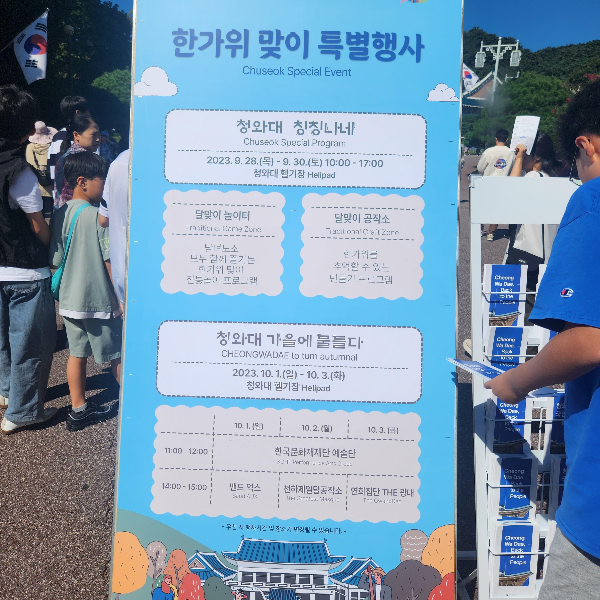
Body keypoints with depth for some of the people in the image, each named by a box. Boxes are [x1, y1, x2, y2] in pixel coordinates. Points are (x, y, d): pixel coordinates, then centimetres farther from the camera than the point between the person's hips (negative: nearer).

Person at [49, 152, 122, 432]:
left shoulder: (59, 215, 3)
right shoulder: (99, 216, -16)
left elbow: (55, 259, 6)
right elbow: (110, 261, -15)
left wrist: (64, 286, 20)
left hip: (69, 299, 6)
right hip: (99, 300, -6)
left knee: (77, 353, 15)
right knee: (117, 355, 8)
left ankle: (79, 409, 25)